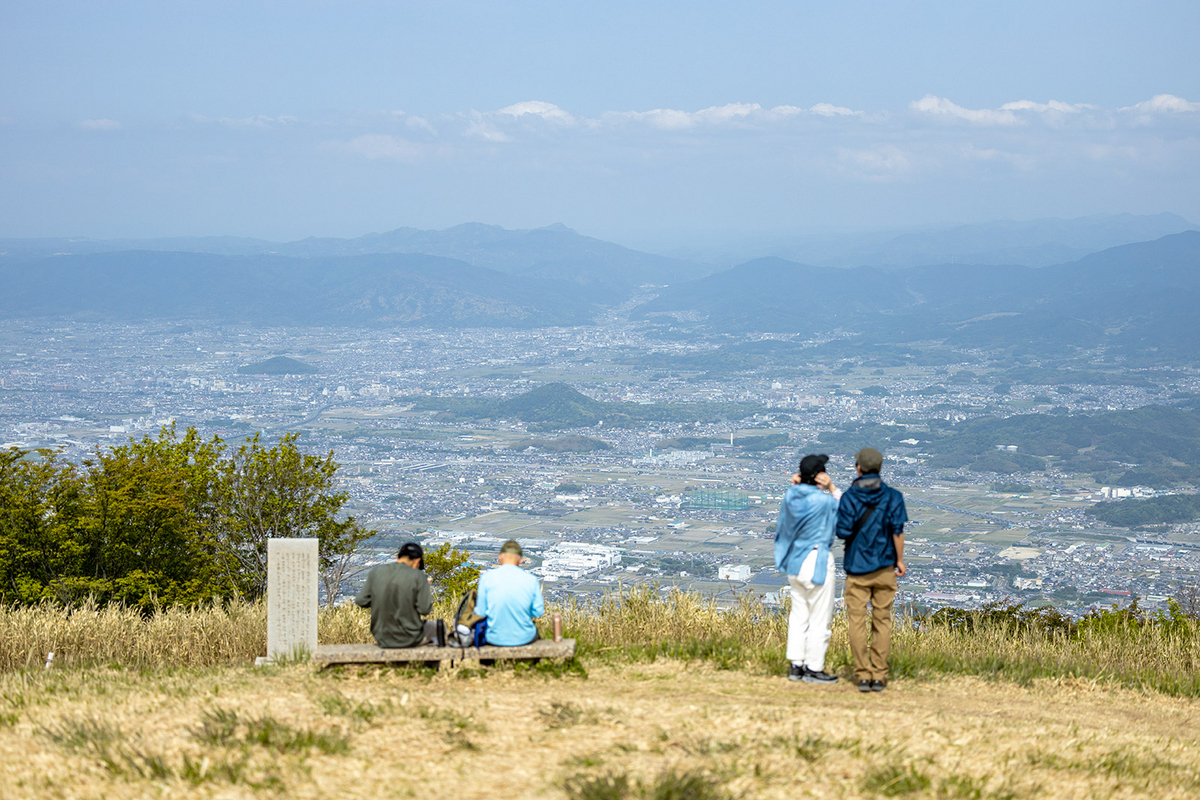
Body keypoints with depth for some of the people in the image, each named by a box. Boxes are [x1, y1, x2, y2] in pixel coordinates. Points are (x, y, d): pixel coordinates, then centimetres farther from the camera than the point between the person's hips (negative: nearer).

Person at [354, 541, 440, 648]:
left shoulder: (376, 571, -4)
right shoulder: (418, 577, -15)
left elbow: (361, 601, -2)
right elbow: (425, 609, -14)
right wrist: (425, 587, 3)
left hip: (382, 639, 4)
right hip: (409, 640, -4)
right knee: (435, 626, 29)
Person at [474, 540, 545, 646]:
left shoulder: (487, 577, -12)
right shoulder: (531, 580, -10)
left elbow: (480, 613, -7)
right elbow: (538, 612, -1)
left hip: (495, 639, 0)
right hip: (524, 639, 1)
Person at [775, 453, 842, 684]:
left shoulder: (791, 495, 0)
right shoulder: (823, 500, -19)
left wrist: (797, 481, 4)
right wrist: (832, 488, -9)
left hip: (794, 561, 8)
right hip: (817, 561, -8)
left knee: (799, 615, 15)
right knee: (819, 618, 2)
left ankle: (796, 666, 18)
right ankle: (813, 668, 5)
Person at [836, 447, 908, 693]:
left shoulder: (849, 497, -6)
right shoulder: (893, 497, -2)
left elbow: (843, 531, -10)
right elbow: (897, 531, -4)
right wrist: (900, 560, 7)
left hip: (857, 568, -1)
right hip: (884, 568, 2)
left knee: (857, 621, 3)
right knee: (882, 621, 6)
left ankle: (863, 675, -1)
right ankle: (879, 676, 4)